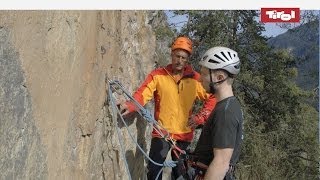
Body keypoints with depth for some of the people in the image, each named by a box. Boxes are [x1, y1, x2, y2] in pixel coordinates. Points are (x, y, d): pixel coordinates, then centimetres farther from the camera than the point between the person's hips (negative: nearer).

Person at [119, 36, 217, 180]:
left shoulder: (195, 79, 0)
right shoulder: (158, 75, -2)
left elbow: (212, 98, 7)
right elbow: (143, 93, -12)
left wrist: (200, 117, -3)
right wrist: (130, 105, -31)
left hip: (184, 134, 2)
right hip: (162, 133, -1)